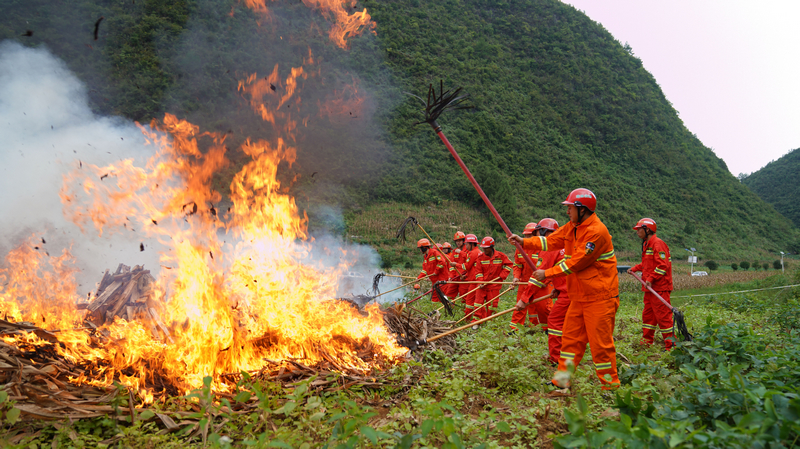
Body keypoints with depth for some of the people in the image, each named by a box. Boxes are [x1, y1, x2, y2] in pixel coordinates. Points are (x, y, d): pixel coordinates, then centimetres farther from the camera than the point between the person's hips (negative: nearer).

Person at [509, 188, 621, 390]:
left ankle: (611, 385, 9)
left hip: (599, 297, -9)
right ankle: (562, 379, 20)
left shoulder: (597, 232, -20)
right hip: (579, 296, 9)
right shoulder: (572, 227, 10)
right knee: (571, 337, 12)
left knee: (601, 342, -3)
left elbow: (576, 263, -21)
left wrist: (547, 274, -16)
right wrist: (524, 242, -2)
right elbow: (551, 241, 9)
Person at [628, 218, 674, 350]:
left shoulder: (658, 244, -14)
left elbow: (663, 266, -21)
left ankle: (671, 346, 0)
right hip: (650, 288, 10)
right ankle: (646, 342, 25)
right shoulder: (646, 244, 17)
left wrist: (651, 279, -22)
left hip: (659, 288, -10)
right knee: (648, 314, 15)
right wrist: (634, 269, 16)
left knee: (663, 316, -6)